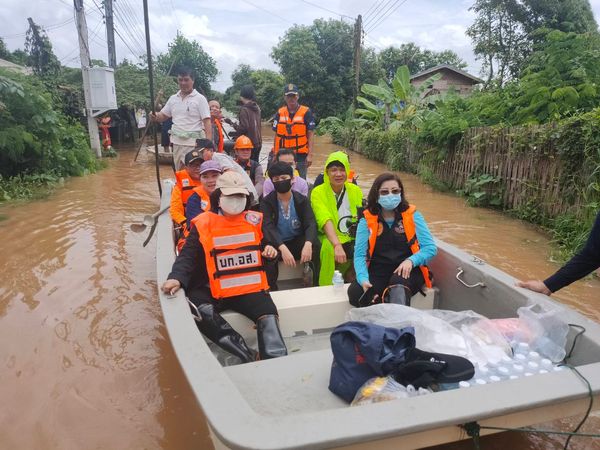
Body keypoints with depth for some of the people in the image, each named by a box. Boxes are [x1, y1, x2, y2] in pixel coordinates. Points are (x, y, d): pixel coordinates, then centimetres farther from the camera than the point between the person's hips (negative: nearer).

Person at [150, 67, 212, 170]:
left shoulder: (200, 99, -5)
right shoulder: (173, 98, 12)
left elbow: (207, 122, -10)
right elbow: (163, 116, 18)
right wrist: (155, 117, -8)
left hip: (194, 143, -6)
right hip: (177, 142, 6)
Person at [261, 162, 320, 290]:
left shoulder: (302, 200, 0)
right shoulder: (266, 202, -5)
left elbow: (311, 223, -14)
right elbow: (268, 227, -20)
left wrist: (308, 243, -38)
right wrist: (282, 248, -39)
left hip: (298, 242, 2)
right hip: (277, 244, -1)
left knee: (317, 246, -28)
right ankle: (271, 290, -14)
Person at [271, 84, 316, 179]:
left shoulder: (306, 112, -2)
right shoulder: (280, 113, 8)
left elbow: (310, 135, -3)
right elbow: (277, 135, 10)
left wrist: (310, 155, -10)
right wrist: (275, 155, 6)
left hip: (301, 155, -3)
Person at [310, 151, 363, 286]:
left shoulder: (355, 190, 7)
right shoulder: (318, 192, -7)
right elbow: (326, 220, -22)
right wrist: (337, 245, -37)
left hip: (354, 238, 5)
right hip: (330, 238, -4)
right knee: (328, 248, -35)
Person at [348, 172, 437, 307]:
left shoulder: (412, 215, 3)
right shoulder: (367, 220, 3)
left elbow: (431, 248, -1)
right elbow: (359, 254, -5)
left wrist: (411, 261, -21)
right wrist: (363, 279, -25)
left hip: (407, 271, -1)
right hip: (378, 273, 2)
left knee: (398, 282, -36)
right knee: (355, 292, -27)